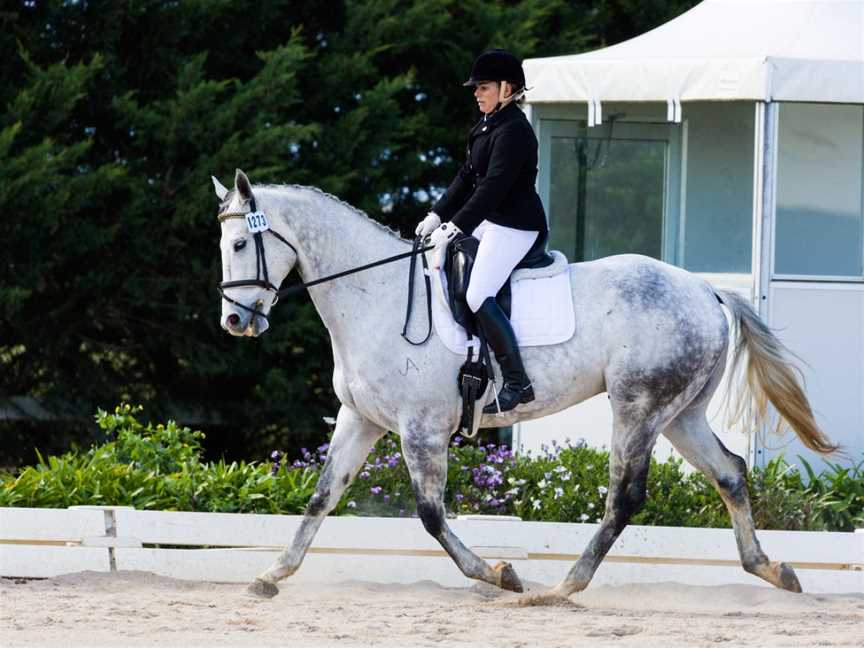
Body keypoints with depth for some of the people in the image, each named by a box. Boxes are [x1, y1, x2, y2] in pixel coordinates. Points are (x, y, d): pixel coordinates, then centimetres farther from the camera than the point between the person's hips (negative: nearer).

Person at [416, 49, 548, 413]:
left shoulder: (512, 131, -19)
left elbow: (493, 187, -25)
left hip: (514, 226, -11)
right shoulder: (487, 126, 13)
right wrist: (438, 216, 10)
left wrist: (455, 228, -26)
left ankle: (517, 383, -18)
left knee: (478, 296, -20)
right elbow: (467, 178, 18)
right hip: (488, 221, 11)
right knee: (440, 262, 13)